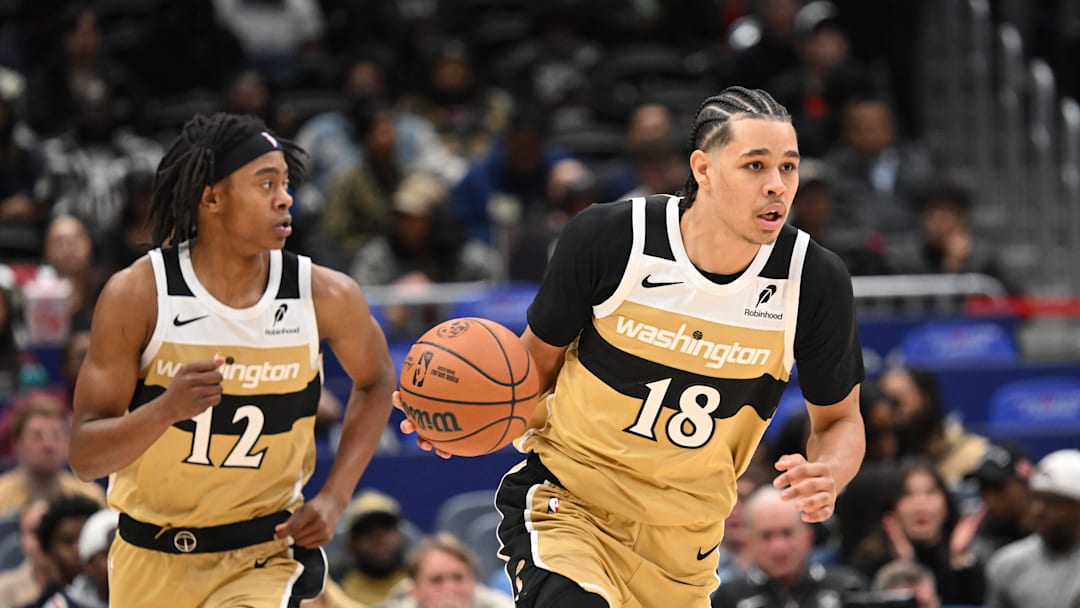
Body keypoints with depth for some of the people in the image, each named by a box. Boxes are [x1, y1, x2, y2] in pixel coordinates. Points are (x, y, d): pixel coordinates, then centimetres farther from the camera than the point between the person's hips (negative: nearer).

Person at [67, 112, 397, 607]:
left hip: (263, 556, -1)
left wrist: (333, 499, 1)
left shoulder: (325, 297, -10)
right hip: (150, 561, 1)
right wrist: (168, 408, -34)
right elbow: (84, 457, -15)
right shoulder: (136, 295, -14)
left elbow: (375, 381, 12)